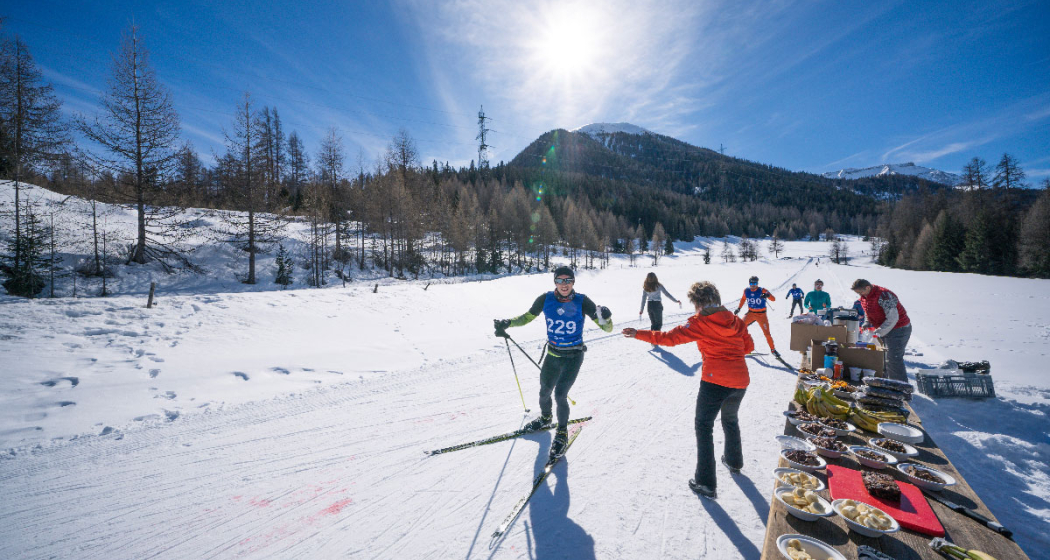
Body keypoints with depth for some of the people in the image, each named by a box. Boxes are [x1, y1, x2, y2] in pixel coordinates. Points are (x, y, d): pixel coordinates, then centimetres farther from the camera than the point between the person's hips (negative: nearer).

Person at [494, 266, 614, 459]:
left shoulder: (582, 302, -16)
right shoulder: (546, 299, -11)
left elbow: (608, 328, -15)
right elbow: (527, 317, 4)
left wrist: (604, 319, -38)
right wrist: (508, 323, -12)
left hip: (573, 357, -3)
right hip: (553, 354, 3)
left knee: (560, 394, -10)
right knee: (544, 391, 16)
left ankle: (562, 433, 18)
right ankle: (545, 418, 49)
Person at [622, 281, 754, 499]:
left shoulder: (699, 323, -10)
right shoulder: (736, 321, 6)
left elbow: (669, 337, -16)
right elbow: (748, 346, 16)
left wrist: (639, 334, -10)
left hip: (715, 380, -6)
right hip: (740, 380, 7)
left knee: (703, 426, 4)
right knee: (730, 419, 30)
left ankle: (706, 483, 3)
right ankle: (734, 461, 50)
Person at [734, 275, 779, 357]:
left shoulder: (762, 291, -14)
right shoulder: (746, 291, -3)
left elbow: (773, 299, -22)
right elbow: (743, 299, 16)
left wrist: (767, 295, -44)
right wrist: (739, 308, 9)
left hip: (761, 314, -2)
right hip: (750, 313, 3)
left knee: (767, 333, -1)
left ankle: (772, 349, 19)